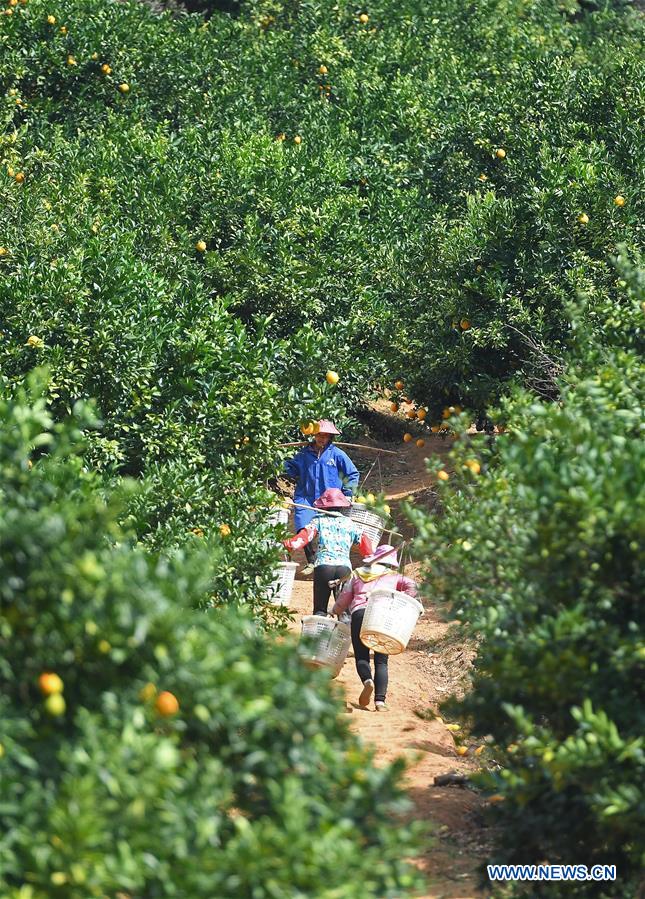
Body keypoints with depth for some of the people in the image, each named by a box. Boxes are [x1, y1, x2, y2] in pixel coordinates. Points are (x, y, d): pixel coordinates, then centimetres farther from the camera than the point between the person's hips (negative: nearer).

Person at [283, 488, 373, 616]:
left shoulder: (319, 520, 13)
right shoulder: (350, 524, 18)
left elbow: (306, 534, -4)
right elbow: (363, 541, 13)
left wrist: (290, 544, -13)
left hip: (323, 565, -1)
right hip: (345, 566, 1)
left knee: (320, 609, 2)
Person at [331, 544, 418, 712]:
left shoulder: (358, 574, 25)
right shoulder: (393, 577, 23)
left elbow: (344, 597, 25)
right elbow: (410, 585, 6)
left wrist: (335, 611, 41)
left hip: (359, 612, 0)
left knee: (361, 656, 7)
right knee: (381, 661, 4)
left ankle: (367, 680, -26)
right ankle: (380, 700, -12)